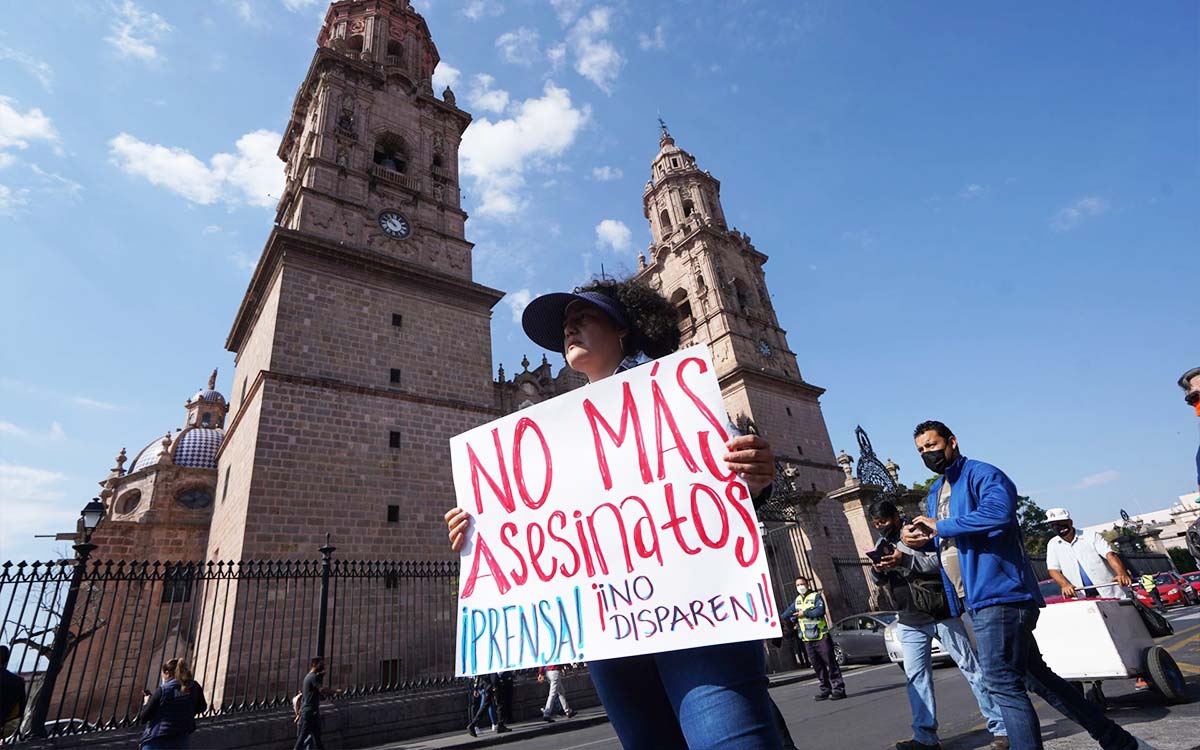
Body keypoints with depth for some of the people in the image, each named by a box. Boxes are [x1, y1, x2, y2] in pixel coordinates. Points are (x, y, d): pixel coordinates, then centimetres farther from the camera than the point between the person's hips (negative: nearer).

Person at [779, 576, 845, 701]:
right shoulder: (797, 600, 14)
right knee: (817, 666, 9)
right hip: (807, 640, 6)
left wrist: (805, 613, -16)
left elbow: (820, 611, -20)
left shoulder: (816, 596, -5)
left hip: (821, 637, -6)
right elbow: (788, 612, 14)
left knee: (830, 663, -4)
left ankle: (838, 689, 2)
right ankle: (824, 690, 16)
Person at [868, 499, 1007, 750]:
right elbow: (880, 579, 15)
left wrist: (906, 560, -29)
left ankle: (1000, 728, 13)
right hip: (910, 623, 6)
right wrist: (877, 570, -9)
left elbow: (942, 559, -18)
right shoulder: (881, 544, 13)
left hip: (941, 614, -5)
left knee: (971, 668, 3)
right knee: (916, 676, 5)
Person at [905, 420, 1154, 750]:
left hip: (999, 593, -10)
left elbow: (998, 511, -31)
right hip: (980, 598, 10)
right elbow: (945, 543, 21)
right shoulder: (934, 494, 16)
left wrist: (940, 526, -24)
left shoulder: (980, 474, -11)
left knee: (1003, 683, -10)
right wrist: (918, 540, -1)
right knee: (1035, 676, 19)